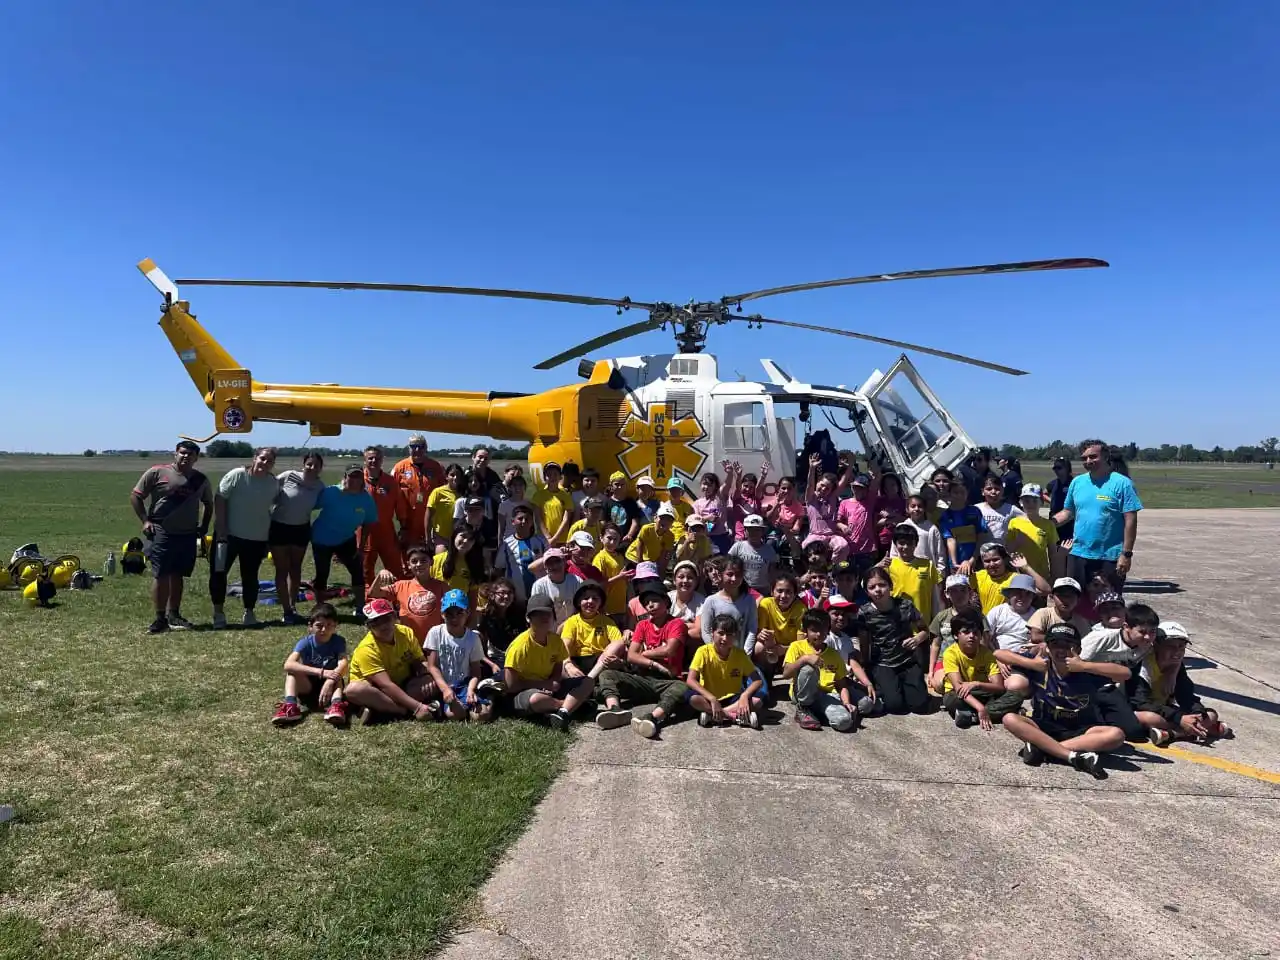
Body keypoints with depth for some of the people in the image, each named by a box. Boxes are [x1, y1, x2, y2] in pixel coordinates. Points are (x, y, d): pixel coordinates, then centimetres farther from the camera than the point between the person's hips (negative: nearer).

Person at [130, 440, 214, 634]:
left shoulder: (201, 480, 9)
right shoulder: (157, 472, -4)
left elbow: (209, 504, 22)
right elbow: (135, 496, 0)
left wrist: (204, 527, 12)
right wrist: (145, 521, -8)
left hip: (188, 535, 4)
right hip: (161, 532, -4)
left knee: (177, 575, 11)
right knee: (160, 575, -6)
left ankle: (173, 615, 21)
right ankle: (160, 618, -1)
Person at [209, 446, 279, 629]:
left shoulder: (274, 483, 0)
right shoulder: (236, 475, -12)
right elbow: (219, 499, -11)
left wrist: (271, 537, 8)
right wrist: (221, 528, -14)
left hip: (257, 538, 3)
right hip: (229, 534, -2)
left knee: (250, 576, 10)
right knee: (218, 572, 0)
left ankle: (249, 614, 21)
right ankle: (218, 614, 12)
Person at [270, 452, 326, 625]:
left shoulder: (320, 486, -8)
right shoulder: (288, 476, -18)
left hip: (301, 529, 4)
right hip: (279, 527, -3)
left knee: (295, 569, 13)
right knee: (282, 569, 1)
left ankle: (293, 608, 25)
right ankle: (287, 612, 6)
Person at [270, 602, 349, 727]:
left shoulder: (339, 641, -14)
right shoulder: (305, 643, -15)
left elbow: (343, 665, -30)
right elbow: (288, 665, -33)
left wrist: (329, 683, -50)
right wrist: (321, 672, -43)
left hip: (330, 684, -1)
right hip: (308, 685, 1)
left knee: (336, 675, -30)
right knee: (292, 671, -22)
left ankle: (336, 705, -53)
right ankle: (290, 706, -40)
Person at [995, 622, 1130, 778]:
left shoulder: (1087, 672, -10)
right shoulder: (1040, 667, -8)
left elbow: (1125, 673, -22)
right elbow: (999, 654, -10)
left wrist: (1084, 666, -28)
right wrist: (1032, 663, -22)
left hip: (1079, 732, 0)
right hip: (1044, 728, 0)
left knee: (1116, 735, -28)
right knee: (1009, 719, -27)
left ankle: (1040, 747, -30)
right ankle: (1075, 756, -35)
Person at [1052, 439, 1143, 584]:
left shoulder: (1122, 483, -7)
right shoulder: (1077, 482, 8)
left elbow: (1130, 521, -10)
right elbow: (1067, 512, 14)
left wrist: (1126, 554, -14)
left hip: (1110, 557, -4)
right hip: (1078, 554, 5)